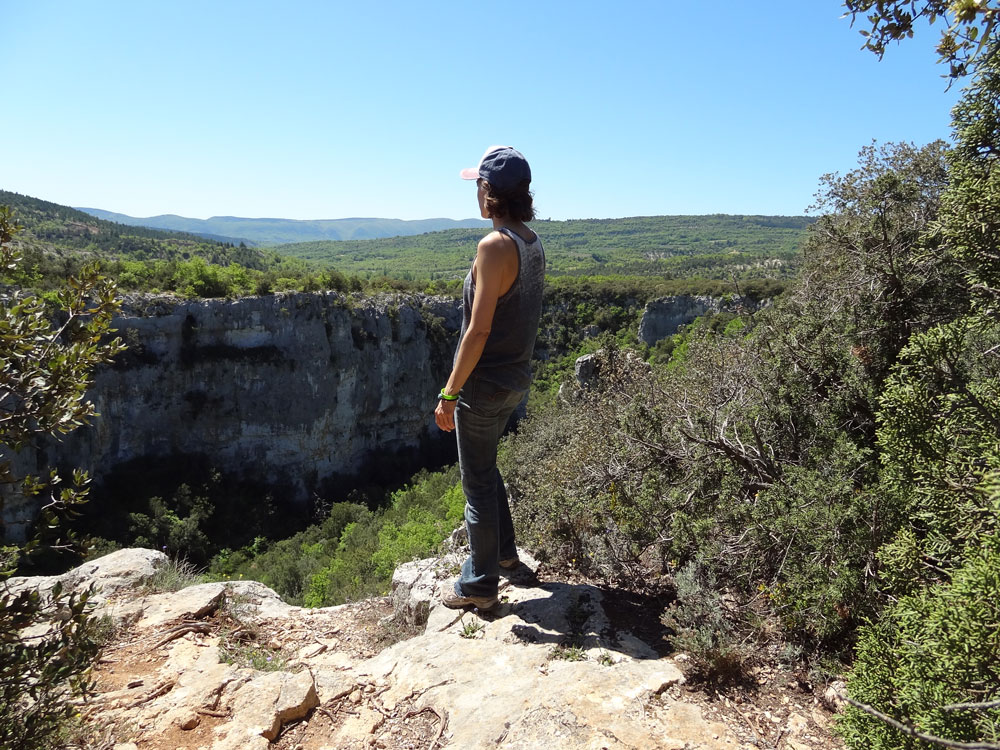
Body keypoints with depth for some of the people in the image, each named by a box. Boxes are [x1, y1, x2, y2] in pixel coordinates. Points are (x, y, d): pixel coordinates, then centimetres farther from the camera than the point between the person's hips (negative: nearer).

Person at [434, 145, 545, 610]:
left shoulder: (495, 246, -21)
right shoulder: (533, 244, 6)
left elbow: (479, 329, -24)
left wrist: (450, 393, -18)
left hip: (485, 383, -9)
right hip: (515, 379, 9)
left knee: (477, 480, 5)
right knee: (484, 467, 26)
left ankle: (480, 585, 20)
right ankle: (502, 550, 41)